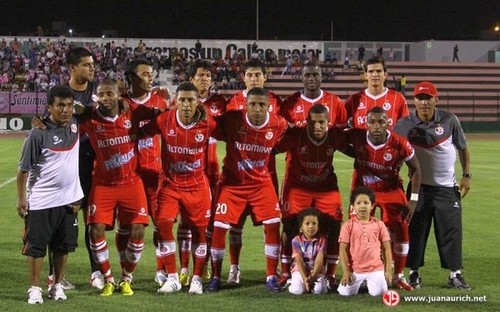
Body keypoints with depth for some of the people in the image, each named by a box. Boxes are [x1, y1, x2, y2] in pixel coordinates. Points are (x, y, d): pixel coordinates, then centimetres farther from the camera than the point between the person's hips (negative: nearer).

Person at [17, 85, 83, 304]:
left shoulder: (75, 125, 2)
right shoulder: (39, 133, -13)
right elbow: (24, 168, -8)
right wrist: (21, 198, -9)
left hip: (69, 199, 5)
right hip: (40, 201, -5)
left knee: (63, 245, 11)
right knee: (36, 246, 1)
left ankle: (57, 286, 24)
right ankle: (35, 289, 12)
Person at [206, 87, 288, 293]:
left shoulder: (278, 125, -11)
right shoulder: (231, 120, -19)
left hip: (261, 182, 1)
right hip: (232, 182, -1)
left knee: (273, 225, -9)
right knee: (219, 227, -6)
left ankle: (271, 277, 6)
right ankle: (215, 277, 11)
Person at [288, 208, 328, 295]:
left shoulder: (321, 240, -2)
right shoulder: (296, 240, -4)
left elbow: (319, 259, -10)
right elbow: (299, 260, -10)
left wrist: (313, 275, -22)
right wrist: (305, 278, -21)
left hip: (317, 270, 0)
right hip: (300, 270, 0)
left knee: (319, 290, -27)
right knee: (297, 290, -27)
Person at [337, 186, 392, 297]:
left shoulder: (379, 225, 2)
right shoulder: (348, 225, -2)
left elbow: (386, 249, 5)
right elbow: (343, 249, -2)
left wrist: (388, 270, 0)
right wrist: (346, 271, -8)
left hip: (376, 269, 0)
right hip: (355, 270, 0)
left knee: (378, 292, -18)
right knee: (345, 292, -10)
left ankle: (369, 283, 18)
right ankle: (360, 284, 23)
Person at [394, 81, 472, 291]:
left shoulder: (449, 120, -4)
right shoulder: (405, 124, -6)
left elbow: (463, 148, 7)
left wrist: (466, 176, 4)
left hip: (447, 187, 0)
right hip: (419, 186, 0)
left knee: (451, 229, 1)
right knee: (415, 229, 4)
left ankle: (455, 274, 9)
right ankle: (414, 273, 13)